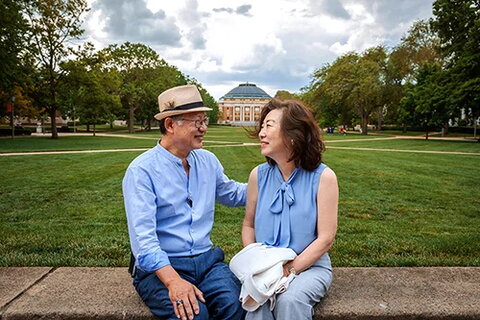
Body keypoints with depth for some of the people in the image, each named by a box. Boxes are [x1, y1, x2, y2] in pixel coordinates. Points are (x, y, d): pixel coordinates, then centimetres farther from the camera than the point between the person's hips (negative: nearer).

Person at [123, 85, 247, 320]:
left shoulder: (208, 161, 8)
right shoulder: (141, 170, -11)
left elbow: (232, 194, 25)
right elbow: (143, 238, -18)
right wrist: (173, 281, -29)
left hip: (206, 259, 5)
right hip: (160, 267, -4)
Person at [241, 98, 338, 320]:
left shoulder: (323, 177, -11)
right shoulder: (258, 175, -1)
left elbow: (325, 238, -10)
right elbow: (249, 224, 9)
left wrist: (290, 269, -17)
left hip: (309, 265, -1)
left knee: (290, 300, -30)